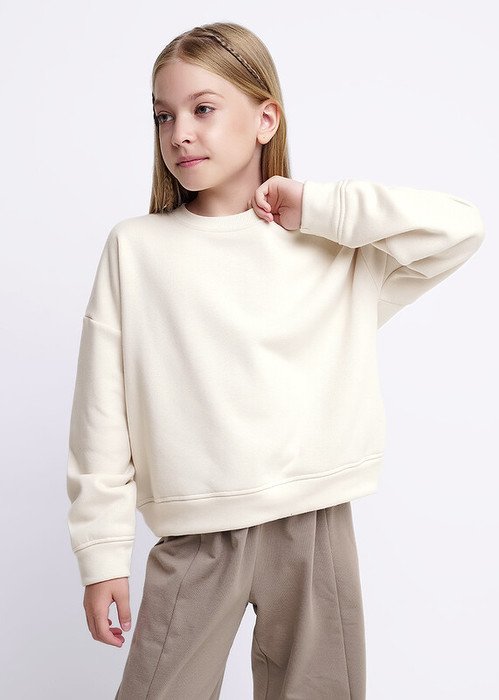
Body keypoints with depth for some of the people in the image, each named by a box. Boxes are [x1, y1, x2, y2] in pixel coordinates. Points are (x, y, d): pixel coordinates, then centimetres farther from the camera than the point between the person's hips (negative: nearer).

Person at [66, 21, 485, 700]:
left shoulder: (336, 248, 2)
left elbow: (461, 228, -7)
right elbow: (102, 418, 0)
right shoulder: (135, 249, 0)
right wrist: (103, 553, 0)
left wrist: (312, 207, -9)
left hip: (316, 527, 1)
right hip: (195, 537, 0)